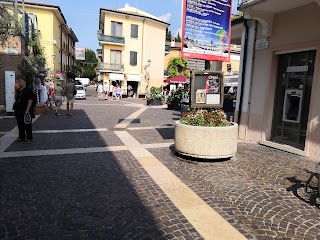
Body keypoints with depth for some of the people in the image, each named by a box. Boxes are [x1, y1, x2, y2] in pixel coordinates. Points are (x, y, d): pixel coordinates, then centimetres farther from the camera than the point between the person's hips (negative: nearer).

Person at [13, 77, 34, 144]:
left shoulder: (28, 90, -10)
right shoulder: (18, 90, 15)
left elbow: (30, 100, -18)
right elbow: (16, 99, 24)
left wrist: (27, 110, -24)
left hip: (26, 111, -8)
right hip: (19, 111, 8)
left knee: (27, 125, -1)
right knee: (20, 125, 14)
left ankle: (29, 138, 8)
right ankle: (21, 137, 26)